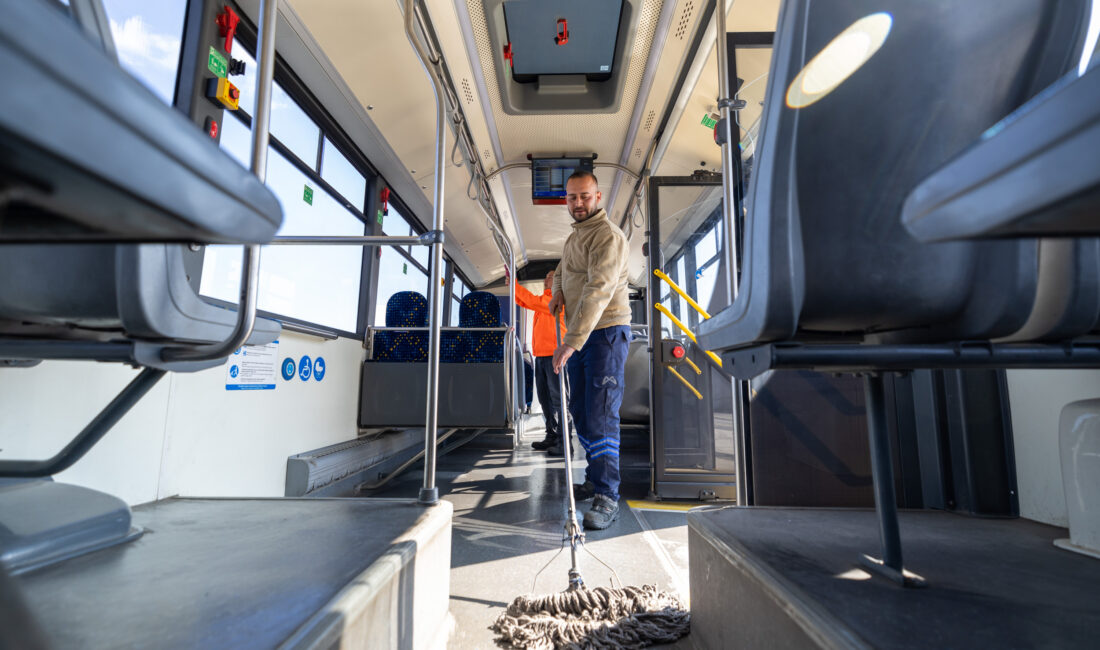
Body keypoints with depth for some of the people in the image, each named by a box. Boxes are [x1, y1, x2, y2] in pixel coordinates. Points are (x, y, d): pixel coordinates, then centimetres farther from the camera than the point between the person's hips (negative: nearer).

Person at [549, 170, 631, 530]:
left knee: (601, 415, -11)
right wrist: (558, 292, 6)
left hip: (605, 332, -9)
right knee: (580, 413, 13)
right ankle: (596, 478, 27)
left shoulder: (608, 235, -14)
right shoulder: (574, 236, 17)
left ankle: (607, 497, -2)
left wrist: (570, 342, -32)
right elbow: (562, 270, 32)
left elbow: (598, 291, -26)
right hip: (578, 335, 9)